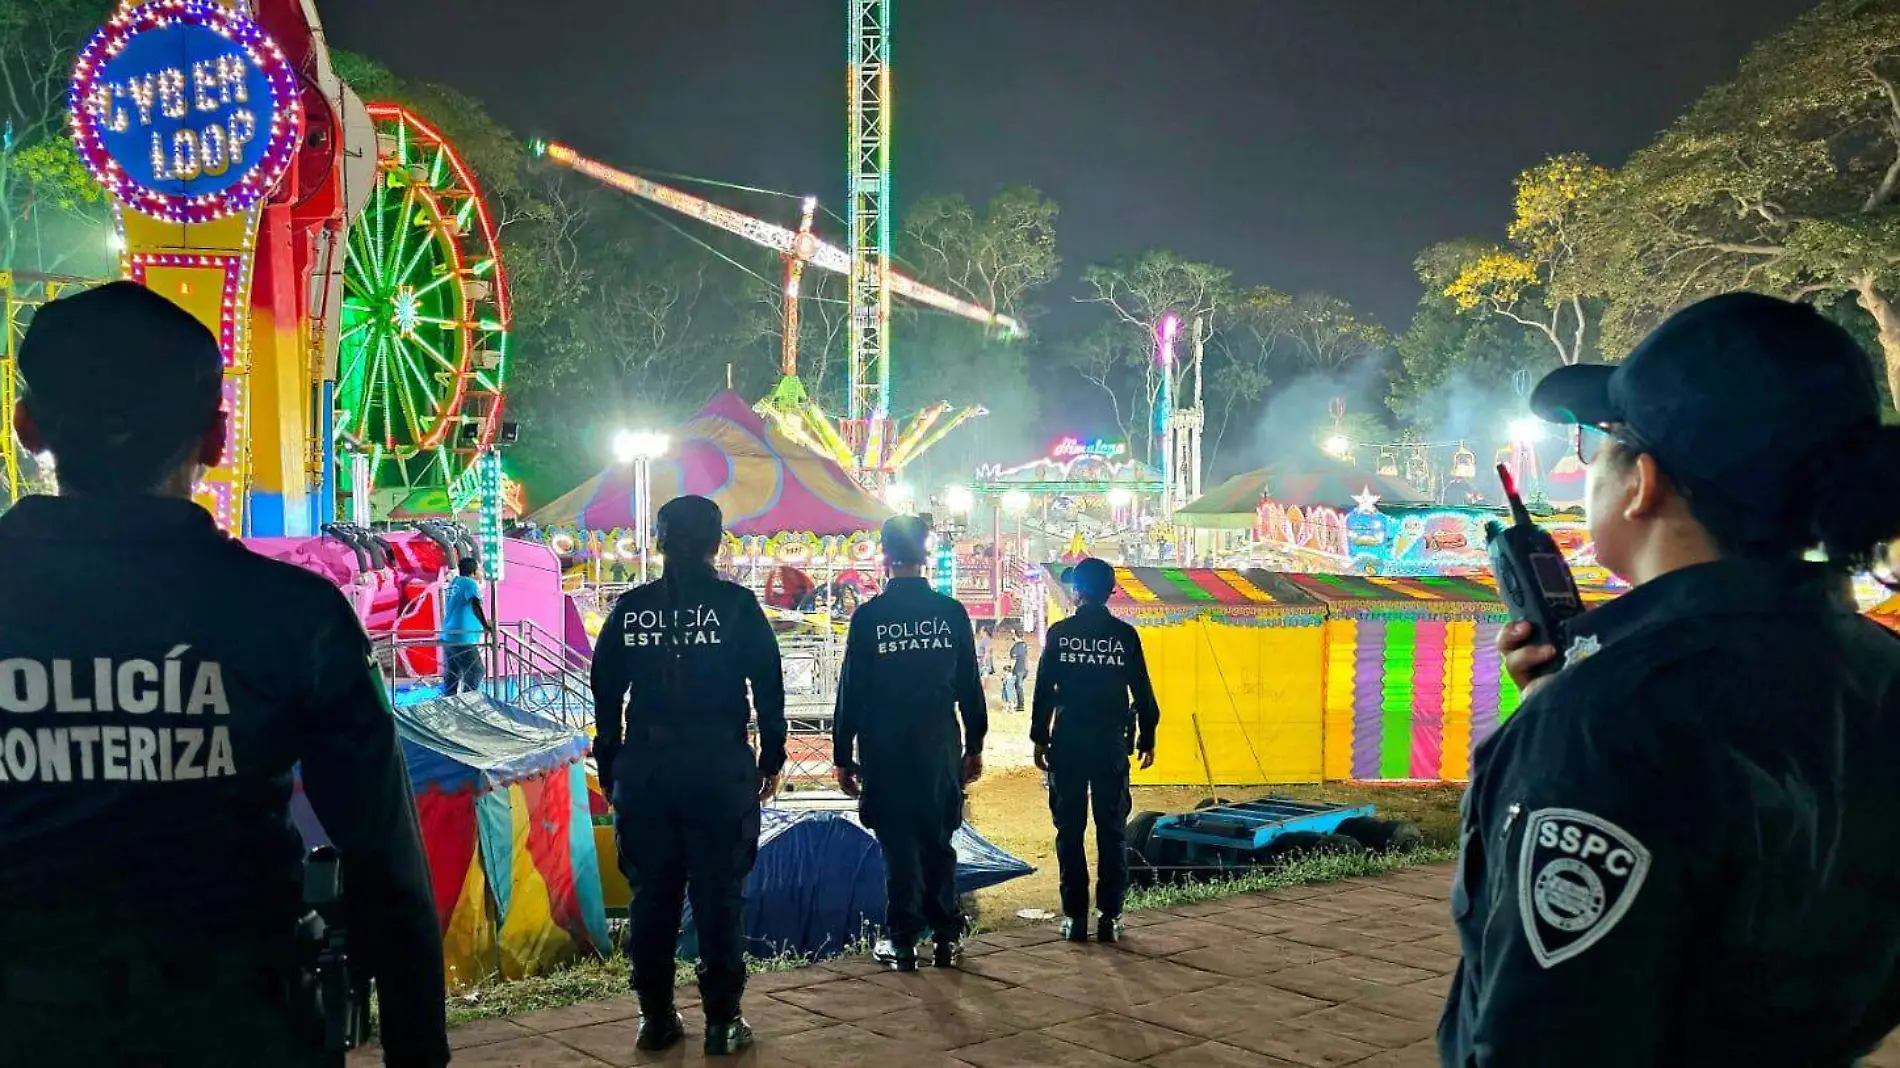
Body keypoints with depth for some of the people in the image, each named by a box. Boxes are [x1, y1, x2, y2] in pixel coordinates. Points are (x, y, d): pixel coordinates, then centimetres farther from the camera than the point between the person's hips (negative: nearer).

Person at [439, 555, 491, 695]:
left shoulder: (453, 583, 15)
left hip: (447, 636, 8)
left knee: (451, 674, 11)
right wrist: (486, 626, -33)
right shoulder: (470, 583, -10)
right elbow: (475, 605, -26)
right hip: (463, 638, -8)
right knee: (475, 672, -2)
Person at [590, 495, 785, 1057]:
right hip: (721, 768, -2)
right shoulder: (737, 604, -3)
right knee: (719, 895, 3)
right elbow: (768, 687, -3)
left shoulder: (630, 607, 4)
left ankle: (656, 1017, 17)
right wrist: (771, 759, 7)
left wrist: (609, 767, 15)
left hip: (645, 768, 3)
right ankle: (722, 1021, 7)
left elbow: (606, 693, 7)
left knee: (652, 894, 10)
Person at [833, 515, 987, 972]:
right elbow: (970, 685, 3)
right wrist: (975, 745, 12)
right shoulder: (951, 612, -2)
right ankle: (946, 934, 15)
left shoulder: (868, 616, -7)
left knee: (898, 844, 6)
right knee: (937, 840, 12)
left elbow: (851, 690, -4)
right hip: (940, 747, 2)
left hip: (884, 750, -2)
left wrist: (843, 755, 2)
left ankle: (903, 940, 9)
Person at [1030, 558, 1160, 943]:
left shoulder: (1059, 633, -3)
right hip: (1112, 744, 1)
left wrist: (1040, 739, 6)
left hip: (1067, 743, -1)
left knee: (1069, 830, 5)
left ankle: (1075, 916, 6)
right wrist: (1147, 738, 11)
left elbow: (1043, 690, -2)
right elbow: (1143, 693, 1)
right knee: (1112, 831, 6)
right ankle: (1110, 916, 6)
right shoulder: (1125, 635, -1)